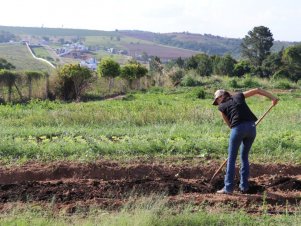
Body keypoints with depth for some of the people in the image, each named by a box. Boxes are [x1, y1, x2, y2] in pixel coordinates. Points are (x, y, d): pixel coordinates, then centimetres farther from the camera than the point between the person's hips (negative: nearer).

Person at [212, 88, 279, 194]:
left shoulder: (221, 107, 14)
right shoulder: (238, 96, 22)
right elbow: (257, 90, 21)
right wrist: (273, 98, 23)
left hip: (238, 128, -4)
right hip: (252, 127, 4)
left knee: (231, 158, 6)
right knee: (244, 157, 18)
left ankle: (228, 187, 4)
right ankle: (244, 186, 17)